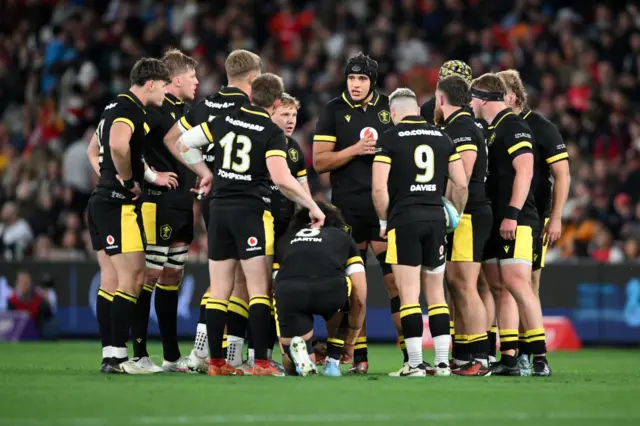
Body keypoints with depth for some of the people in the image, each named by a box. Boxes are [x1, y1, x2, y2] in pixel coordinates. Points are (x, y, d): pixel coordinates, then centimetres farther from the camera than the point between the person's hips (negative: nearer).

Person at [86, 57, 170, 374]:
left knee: (111, 281, 10)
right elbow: (118, 145, -32)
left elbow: (93, 148, 31)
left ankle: (109, 353, 10)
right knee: (132, 279, -9)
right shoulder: (129, 109, -13)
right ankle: (118, 355, -12)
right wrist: (127, 179, -18)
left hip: (102, 202, 10)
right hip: (120, 205, -10)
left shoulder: (116, 107, 18)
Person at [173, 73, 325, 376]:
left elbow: (184, 143, 12)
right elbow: (281, 178, -19)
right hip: (252, 211, -5)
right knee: (259, 289, -4)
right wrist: (312, 206, -9)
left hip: (219, 209, 5)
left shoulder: (225, 120, 7)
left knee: (219, 290, 8)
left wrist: (207, 174, 21)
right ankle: (261, 362, -10)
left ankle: (216, 362, 8)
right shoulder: (272, 133, -7)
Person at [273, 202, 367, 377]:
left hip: (288, 290, 0)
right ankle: (333, 361, 24)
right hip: (331, 289, 0)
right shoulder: (343, 238, 33)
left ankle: (295, 346, -10)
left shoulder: (285, 239, 38)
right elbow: (360, 296, 27)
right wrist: (350, 341, 39)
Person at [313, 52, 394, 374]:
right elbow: (319, 162, -2)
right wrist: (355, 150, -14)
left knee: (396, 278, -5)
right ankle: (358, 357, 8)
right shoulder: (334, 111, 3)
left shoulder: (389, 108, 8)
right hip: (348, 210, -1)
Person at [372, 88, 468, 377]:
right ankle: (442, 363, 9)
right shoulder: (441, 137, 10)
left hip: (404, 219, -4)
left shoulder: (389, 138, -2)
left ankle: (415, 364, -5)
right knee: (436, 293, 10)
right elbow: (461, 184, 8)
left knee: (409, 295, -3)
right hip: (436, 217, 4)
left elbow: (379, 187, -9)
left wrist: (384, 221, 5)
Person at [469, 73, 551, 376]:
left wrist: (512, 214, -23)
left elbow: (524, 171, -18)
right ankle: (508, 359, 8)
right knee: (500, 288, 7)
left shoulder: (513, 127, -9)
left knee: (516, 284, -15)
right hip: (495, 223, 10)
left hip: (515, 223, -10)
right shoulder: (491, 130, 19)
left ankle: (540, 358, -15)